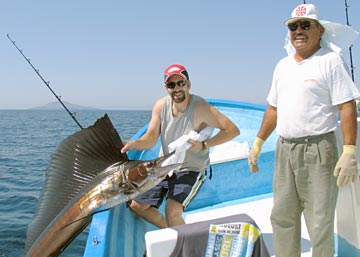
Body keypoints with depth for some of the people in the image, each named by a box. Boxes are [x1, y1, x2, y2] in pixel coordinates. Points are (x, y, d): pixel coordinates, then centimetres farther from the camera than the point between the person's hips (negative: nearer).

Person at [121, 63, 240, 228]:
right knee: (137, 205, 10)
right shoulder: (161, 105, -6)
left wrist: (204, 145, -28)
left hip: (191, 171, -6)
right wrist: (134, 144, -29)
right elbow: (151, 139, -7)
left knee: (172, 211, -27)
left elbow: (233, 130, -22)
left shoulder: (199, 107, -21)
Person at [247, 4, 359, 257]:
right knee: (282, 217, 14)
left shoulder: (331, 61, -5)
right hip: (284, 150, 7)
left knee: (320, 224, -1)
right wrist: (258, 143, 18)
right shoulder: (283, 65, 15)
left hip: (318, 150, -6)